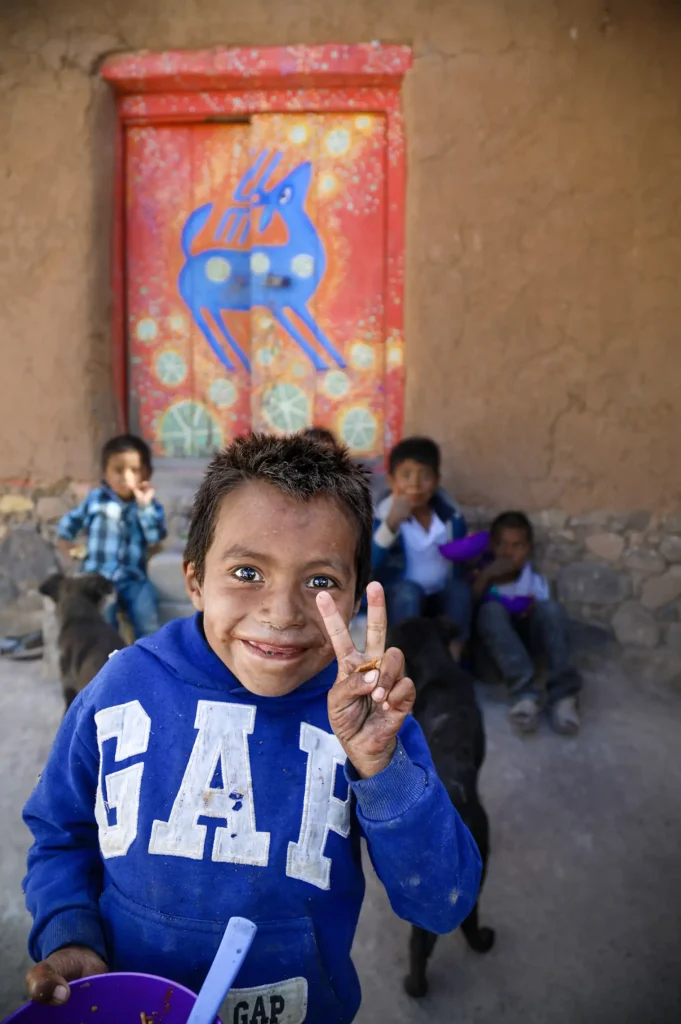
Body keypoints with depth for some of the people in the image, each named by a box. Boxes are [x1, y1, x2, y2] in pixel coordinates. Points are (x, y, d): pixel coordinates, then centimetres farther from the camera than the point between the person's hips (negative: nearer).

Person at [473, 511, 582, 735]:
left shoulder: (535, 581, 5)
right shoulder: (483, 575, 2)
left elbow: (547, 617, 1)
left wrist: (533, 609, -21)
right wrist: (485, 575, -21)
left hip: (525, 636, 1)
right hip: (493, 643, -1)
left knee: (550, 607, -28)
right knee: (492, 609, -34)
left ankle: (562, 694, -36)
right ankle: (524, 694, -45)